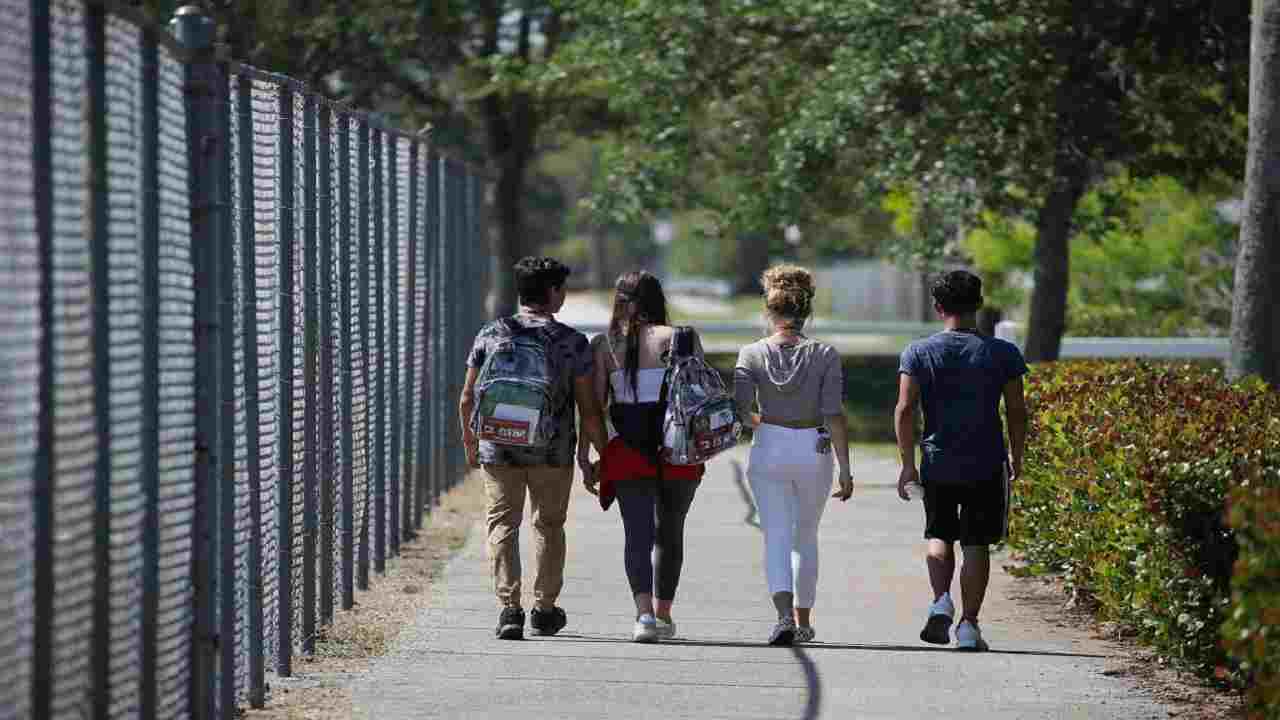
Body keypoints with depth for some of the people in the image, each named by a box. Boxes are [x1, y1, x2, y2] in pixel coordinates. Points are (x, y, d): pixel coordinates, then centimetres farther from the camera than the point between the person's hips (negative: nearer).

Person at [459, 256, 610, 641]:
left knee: (503, 524, 5)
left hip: (498, 447, 0)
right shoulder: (572, 342, -4)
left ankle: (509, 606, -9)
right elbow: (588, 409, -5)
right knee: (549, 524, 16)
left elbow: (467, 399, 5)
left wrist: (469, 439, 21)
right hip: (553, 451, 0)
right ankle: (544, 608, 24)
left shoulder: (491, 334, 1)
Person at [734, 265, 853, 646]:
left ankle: (784, 613, -24)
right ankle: (803, 621, 26)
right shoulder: (824, 354, -6)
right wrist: (845, 469, -7)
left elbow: (740, 409, -12)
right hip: (814, 451, 1)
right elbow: (834, 415, -10)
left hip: (768, 449, -1)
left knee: (776, 537, -1)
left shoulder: (753, 354, -5)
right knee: (805, 537, 18)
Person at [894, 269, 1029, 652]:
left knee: (940, 535, 18)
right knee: (976, 544, 6)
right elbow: (1017, 411, 0)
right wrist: (1016, 457, 13)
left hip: (937, 463, 1)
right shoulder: (1002, 354, -3)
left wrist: (907, 463, -3)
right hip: (986, 464, -1)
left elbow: (905, 409, -9)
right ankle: (968, 625, 3)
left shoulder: (918, 353, -3)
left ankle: (941, 600, -5)